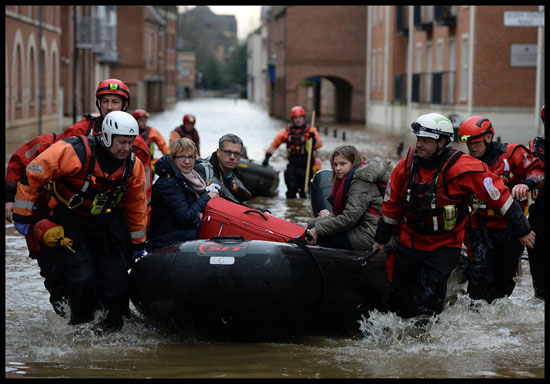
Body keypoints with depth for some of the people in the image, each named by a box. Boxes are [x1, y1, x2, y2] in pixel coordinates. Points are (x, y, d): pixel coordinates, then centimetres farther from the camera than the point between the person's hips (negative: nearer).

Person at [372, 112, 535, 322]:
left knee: (428, 303, -15)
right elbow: (391, 203, 8)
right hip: (409, 240, 4)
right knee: (398, 300, 11)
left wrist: (522, 230, -10)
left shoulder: (463, 168, -21)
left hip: (444, 247, -4)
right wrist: (381, 239, 15)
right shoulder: (407, 164, -7)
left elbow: (499, 195, -14)